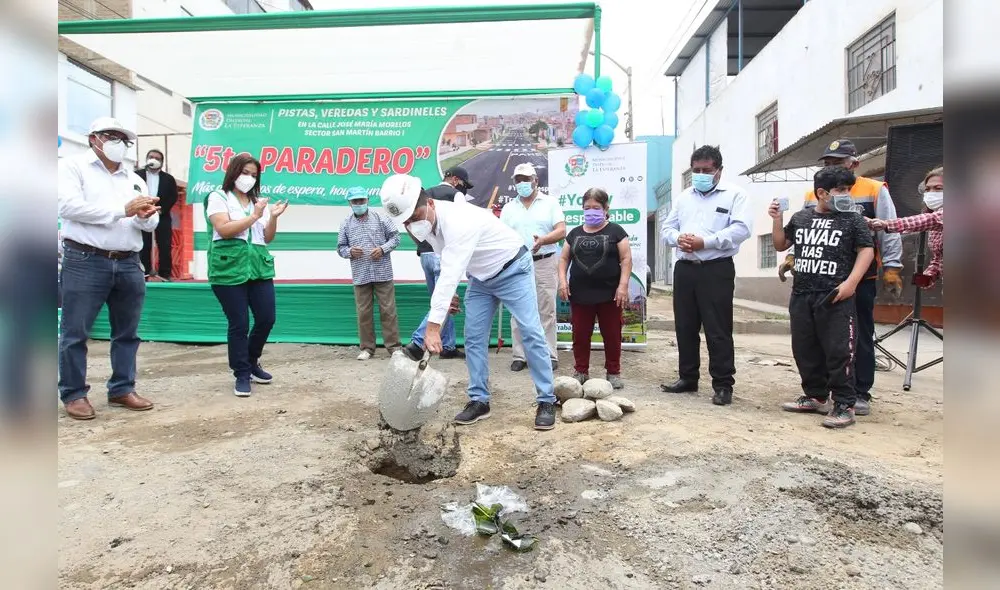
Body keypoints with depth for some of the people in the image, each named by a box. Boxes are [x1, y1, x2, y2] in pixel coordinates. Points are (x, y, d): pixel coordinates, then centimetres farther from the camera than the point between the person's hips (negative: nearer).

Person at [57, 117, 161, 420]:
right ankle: (74, 394, 14)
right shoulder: (73, 166, 4)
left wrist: (144, 216, -11)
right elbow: (69, 206, -12)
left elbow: (151, 223, 13)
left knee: (127, 333, 9)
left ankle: (122, 389, 20)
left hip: (128, 264, 5)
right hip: (85, 262, -5)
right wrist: (123, 210, -15)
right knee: (75, 333, 2)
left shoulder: (134, 179, 19)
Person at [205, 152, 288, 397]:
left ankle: (252, 362, 26)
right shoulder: (218, 198, 3)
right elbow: (224, 230, -11)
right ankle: (242, 375, 11)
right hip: (229, 270, -5)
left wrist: (273, 217, -3)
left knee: (267, 318, 2)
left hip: (259, 267, 5)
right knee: (239, 324, -3)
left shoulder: (258, 202, 17)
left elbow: (267, 238, 12)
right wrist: (254, 216, -12)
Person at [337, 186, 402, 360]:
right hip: (360, 276, 2)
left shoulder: (380, 218, 4)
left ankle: (394, 346, 9)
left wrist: (383, 249, -11)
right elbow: (340, 247, 12)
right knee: (364, 312, 6)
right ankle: (367, 348, 17)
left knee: (388, 310, 1)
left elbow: (395, 236, 5)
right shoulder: (346, 225, 9)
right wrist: (349, 251, -10)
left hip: (383, 273, -2)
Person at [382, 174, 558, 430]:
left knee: (530, 332, -10)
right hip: (481, 277, 8)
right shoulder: (426, 222, -9)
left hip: (513, 270, -8)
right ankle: (479, 400, 12)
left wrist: (433, 326, -47)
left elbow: (450, 274, -44)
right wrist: (449, 294, 5)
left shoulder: (459, 221, -37)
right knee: (473, 338, 3)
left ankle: (546, 401, -1)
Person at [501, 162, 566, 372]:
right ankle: (519, 356, 10)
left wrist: (543, 240, -20)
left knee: (546, 312, -1)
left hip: (545, 263, -2)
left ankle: (549, 355, 6)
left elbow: (561, 230, -3)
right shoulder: (508, 208, 15)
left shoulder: (550, 203, 7)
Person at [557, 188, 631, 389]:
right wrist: (562, 280, -2)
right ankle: (581, 371, 21)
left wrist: (623, 285, -13)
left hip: (609, 294, -2)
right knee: (580, 335, 8)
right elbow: (564, 258, 13)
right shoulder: (575, 233, 11)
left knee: (612, 335, 7)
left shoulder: (615, 231, 1)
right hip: (580, 294, 3)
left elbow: (626, 259, -4)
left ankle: (613, 372, 21)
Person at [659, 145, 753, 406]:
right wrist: (678, 238, -7)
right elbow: (667, 227, 16)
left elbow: (742, 228, -11)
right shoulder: (683, 197, 19)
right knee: (685, 328, 10)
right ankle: (687, 378, 22)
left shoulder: (734, 194, 2)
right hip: (684, 269, 6)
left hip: (717, 270, -5)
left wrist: (705, 242, -17)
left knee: (718, 331, -3)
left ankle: (723, 385, 6)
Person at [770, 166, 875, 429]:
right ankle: (815, 396, 27)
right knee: (805, 350, 12)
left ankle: (844, 405, 6)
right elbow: (781, 245, 21)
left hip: (835, 298, -4)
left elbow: (866, 250, -1)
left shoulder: (853, 219, 2)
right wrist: (777, 220, 6)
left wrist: (851, 282, -12)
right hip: (801, 296, 5)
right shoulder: (801, 217, 12)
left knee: (839, 352, -5)